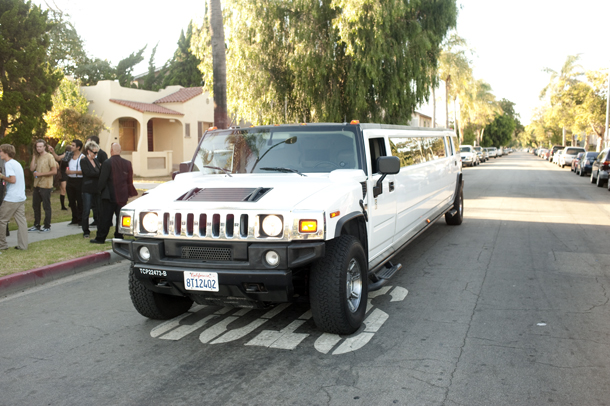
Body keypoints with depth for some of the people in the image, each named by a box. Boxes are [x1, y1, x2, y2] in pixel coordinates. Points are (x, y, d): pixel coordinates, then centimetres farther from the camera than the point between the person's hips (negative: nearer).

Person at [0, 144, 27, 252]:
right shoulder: (17, 163, 15)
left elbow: (12, 179, -22)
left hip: (11, 198, -8)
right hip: (21, 198, 8)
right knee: (21, 221, 6)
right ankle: (23, 245, 5)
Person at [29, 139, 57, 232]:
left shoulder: (49, 157, -9)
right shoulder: (37, 157, 12)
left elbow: (54, 171, -15)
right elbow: (32, 169, 2)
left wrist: (40, 174, -16)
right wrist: (34, 157, -1)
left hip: (46, 186, -7)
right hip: (37, 185, 7)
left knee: (46, 206, 1)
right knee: (35, 205, 13)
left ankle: (47, 226, 10)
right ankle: (36, 225, 24)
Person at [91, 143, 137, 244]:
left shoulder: (107, 163, -12)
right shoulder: (127, 163, 4)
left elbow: (102, 179, -12)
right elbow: (130, 179, 8)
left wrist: (99, 189, 4)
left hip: (109, 195, -4)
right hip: (123, 195, 4)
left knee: (105, 217, 1)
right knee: (120, 216, 9)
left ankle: (100, 238, 7)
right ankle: (119, 236, 11)